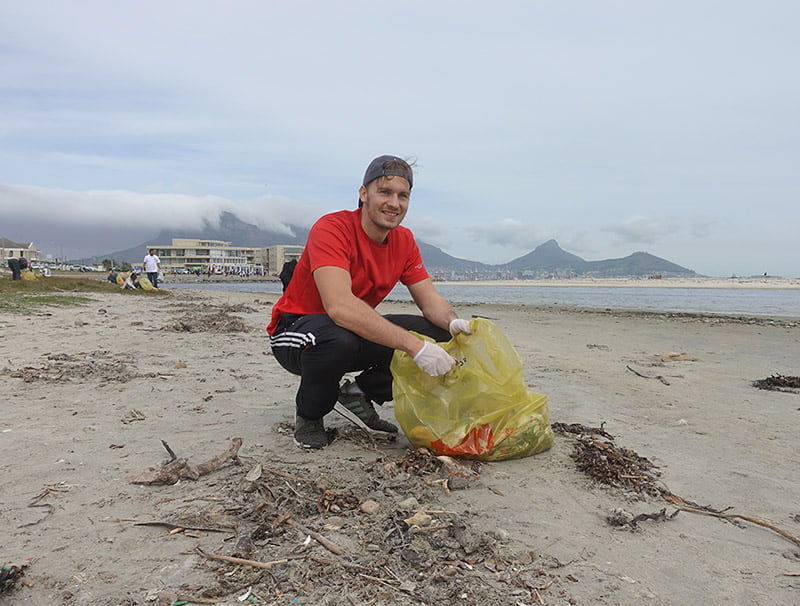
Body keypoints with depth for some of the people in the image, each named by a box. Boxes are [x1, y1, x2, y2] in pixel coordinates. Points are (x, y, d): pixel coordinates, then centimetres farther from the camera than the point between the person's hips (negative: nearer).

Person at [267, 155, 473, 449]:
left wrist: (454, 323, -28)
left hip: (358, 330, 6)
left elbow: (430, 299, -3)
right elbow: (340, 306, -40)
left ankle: (359, 394, 3)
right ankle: (308, 414, -8)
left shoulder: (404, 241, -2)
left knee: (438, 333, -13)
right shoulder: (332, 229, -25)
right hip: (296, 330, -6)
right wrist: (414, 345, -44)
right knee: (339, 338, -42)